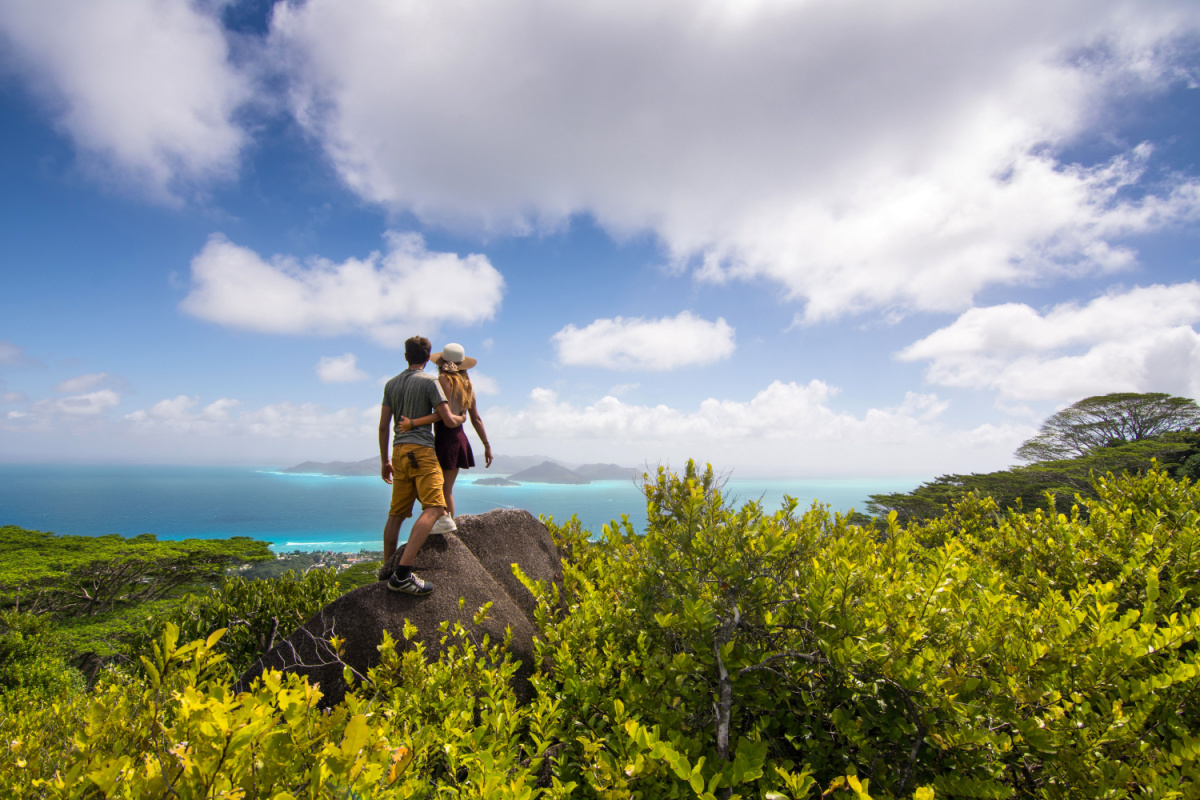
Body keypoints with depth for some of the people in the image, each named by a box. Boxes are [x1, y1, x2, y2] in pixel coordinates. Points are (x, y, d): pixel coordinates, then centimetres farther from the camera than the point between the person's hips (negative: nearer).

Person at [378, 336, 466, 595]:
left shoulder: (391, 384, 16)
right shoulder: (429, 381, -2)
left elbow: (383, 426, 16)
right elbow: (448, 421, -7)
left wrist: (384, 461, 23)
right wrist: (461, 417, 16)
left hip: (399, 451, 8)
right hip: (421, 450, -8)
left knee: (397, 514, 15)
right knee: (433, 508, -15)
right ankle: (402, 573, -25)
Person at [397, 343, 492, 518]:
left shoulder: (444, 379, -7)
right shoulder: (467, 384, 13)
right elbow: (476, 418, 12)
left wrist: (413, 422, -23)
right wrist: (487, 445, 15)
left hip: (445, 439, -7)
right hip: (460, 438, 8)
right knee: (447, 491, 14)